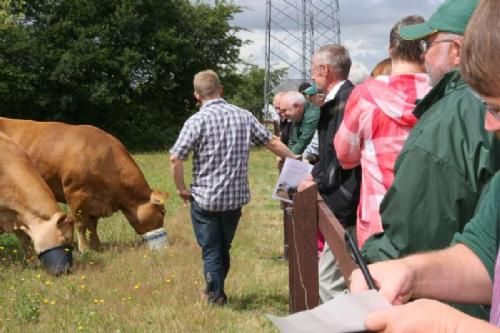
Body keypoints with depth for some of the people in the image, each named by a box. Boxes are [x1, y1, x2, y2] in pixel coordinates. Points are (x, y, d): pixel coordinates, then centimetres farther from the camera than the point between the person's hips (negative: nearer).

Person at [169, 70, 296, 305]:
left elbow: (175, 159, -18)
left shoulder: (197, 121, -13)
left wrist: (181, 189, -4)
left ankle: (216, 296, 16)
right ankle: (215, 290, 36)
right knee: (224, 247, 21)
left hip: (205, 199, -4)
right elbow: (272, 142, 8)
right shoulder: (243, 116, 0)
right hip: (236, 197, 5)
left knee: (210, 250, 11)